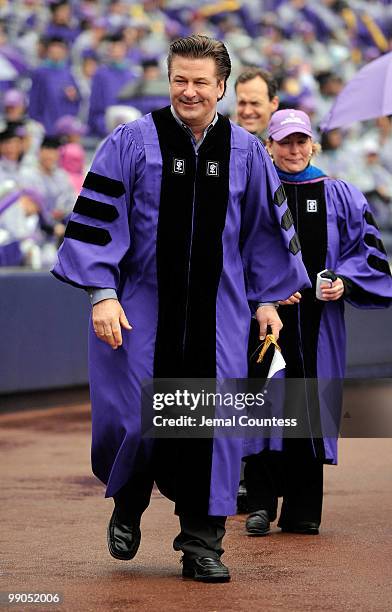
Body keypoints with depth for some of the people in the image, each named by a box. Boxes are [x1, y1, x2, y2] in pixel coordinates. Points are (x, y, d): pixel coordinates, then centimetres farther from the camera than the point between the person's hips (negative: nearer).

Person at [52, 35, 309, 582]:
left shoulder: (244, 152, 3)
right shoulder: (132, 142, -5)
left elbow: (266, 228, 13)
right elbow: (97, 219, -5)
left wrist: (267, 298, 13)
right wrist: (102, 294, -12)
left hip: (217, 314, 2)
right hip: (142, 307, -2)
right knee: (134, 416, -2)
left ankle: (201, 546, 9)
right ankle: (127, 507, 29)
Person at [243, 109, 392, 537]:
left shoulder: (338, 196, 9)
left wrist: (343, 282, -9)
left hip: (318, 322, 2)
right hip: (264, 316, -2)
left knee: (310, 407, 2)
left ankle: (303, 510, 9)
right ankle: (261, 504, -4)